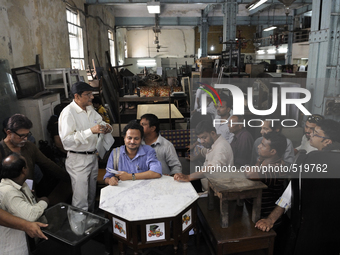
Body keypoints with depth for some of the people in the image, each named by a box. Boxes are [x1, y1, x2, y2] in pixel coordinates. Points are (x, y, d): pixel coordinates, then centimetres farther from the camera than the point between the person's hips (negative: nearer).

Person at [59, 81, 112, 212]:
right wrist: (91, 131, -34)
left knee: (92, 193, 21)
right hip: (78, 160, -8)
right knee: (80, 197, -1)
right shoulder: (68, 113, -19)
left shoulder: (90, 109, 6)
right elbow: (66, 140, -28)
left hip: (92, 156, 8)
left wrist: (107, 127, -5)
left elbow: (100, 121, 20)